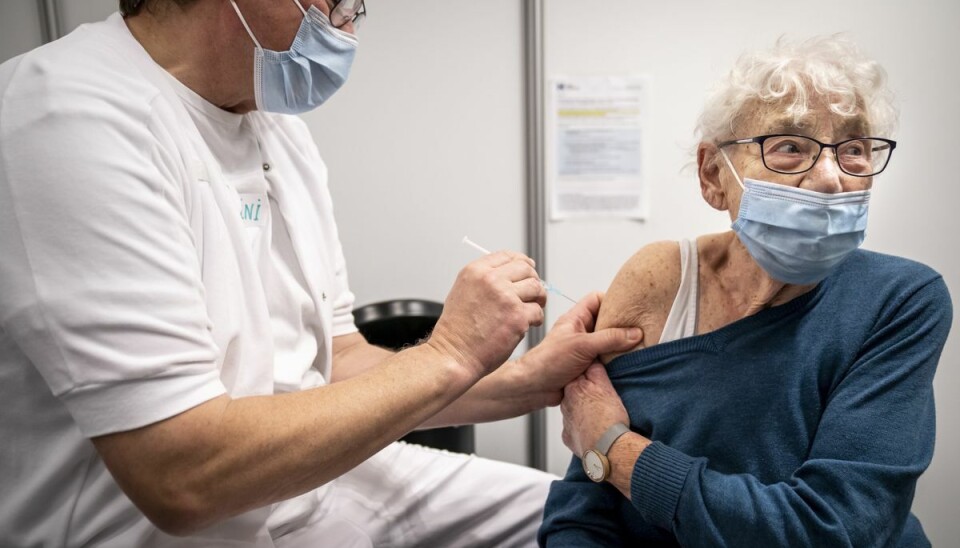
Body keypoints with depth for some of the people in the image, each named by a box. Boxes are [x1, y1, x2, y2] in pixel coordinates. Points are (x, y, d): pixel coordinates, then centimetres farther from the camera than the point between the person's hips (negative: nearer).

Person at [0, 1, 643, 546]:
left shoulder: (280, 125, 5)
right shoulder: (76, 123, -22)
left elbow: (337, 362, 5)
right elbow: (182, 481, -28)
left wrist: (528, 382, -7)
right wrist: (450, 355, -21)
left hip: (311, 478, 8)